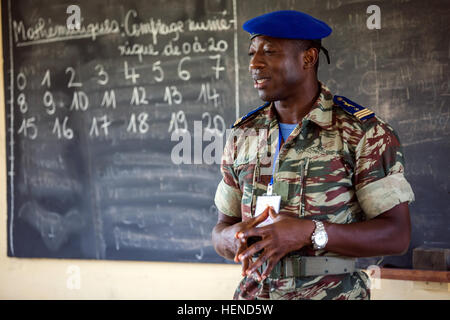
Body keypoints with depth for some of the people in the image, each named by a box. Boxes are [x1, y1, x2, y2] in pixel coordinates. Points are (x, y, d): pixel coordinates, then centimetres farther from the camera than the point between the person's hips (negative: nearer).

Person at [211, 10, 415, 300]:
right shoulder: (243, 135, 4)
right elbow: (222, 231, 8)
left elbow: (397, 236, -14)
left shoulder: (365, 132, -11)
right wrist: (236, 238, -16)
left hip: (334, 292, -4)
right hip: (254, 292, 4)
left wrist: (309, 233, -26)